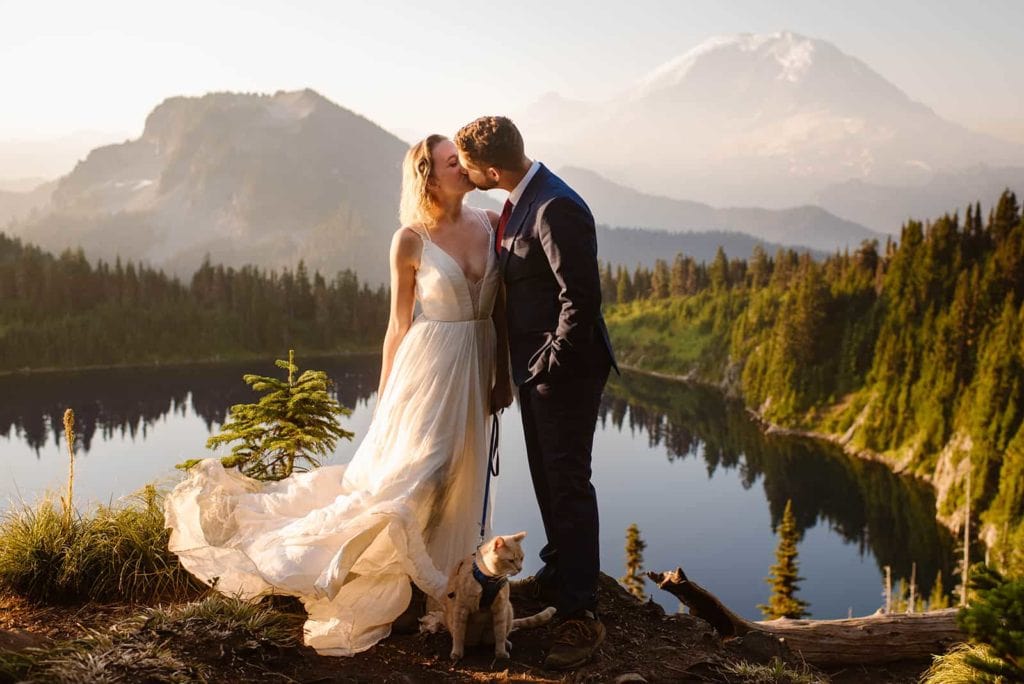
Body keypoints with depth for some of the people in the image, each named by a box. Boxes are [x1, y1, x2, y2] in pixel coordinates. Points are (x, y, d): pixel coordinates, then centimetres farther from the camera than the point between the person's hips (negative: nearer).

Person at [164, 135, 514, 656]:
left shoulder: (491, 224, 3)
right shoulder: (410, 241, -8)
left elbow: (499, 306, 9)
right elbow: (399, 323, -2)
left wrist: (502, 372, 7)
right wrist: (385, 398, 1)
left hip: (477, 366, 5)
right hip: (430, 363, -5)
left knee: (452, 481, 11)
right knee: (405, 475, -5)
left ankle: (429, 582, 26)